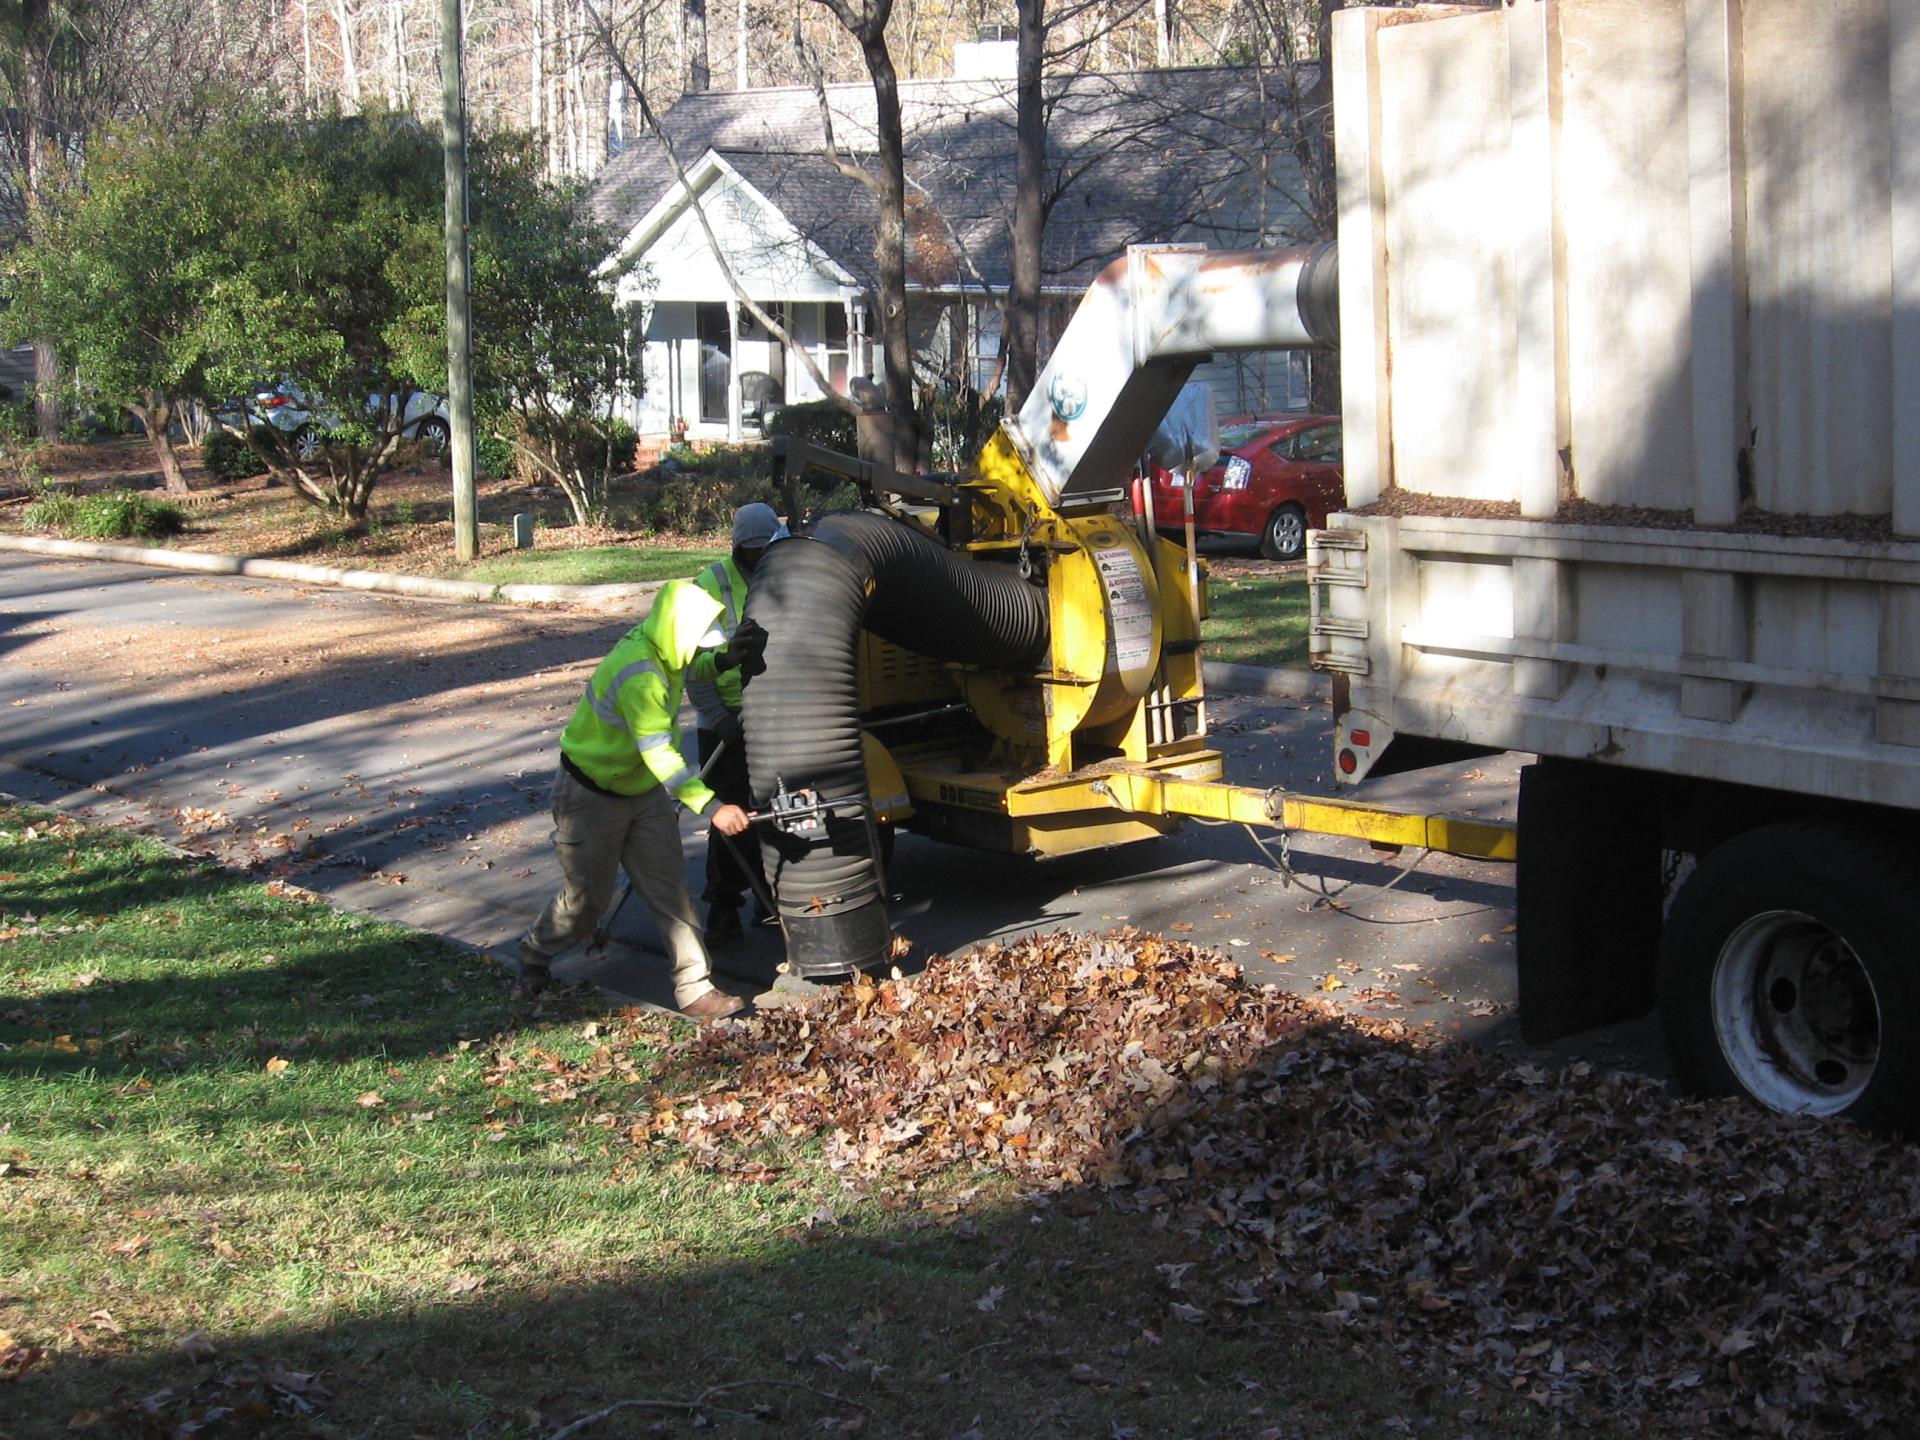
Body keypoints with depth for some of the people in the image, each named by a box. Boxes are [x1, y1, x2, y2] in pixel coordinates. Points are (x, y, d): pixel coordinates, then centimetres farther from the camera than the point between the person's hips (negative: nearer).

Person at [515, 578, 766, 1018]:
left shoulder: (660, 647, -7)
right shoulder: (638, 676, -35)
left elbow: (691, 668, 19)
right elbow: (659, 755, -43)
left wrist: (725, 660, -4)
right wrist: (711, 806, -50)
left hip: (643, 792, 8)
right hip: (590, 796, -8)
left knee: (670, 889, 1)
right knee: (587, 898, 7)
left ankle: (694, 988, 2)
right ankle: (534, 956, 34)